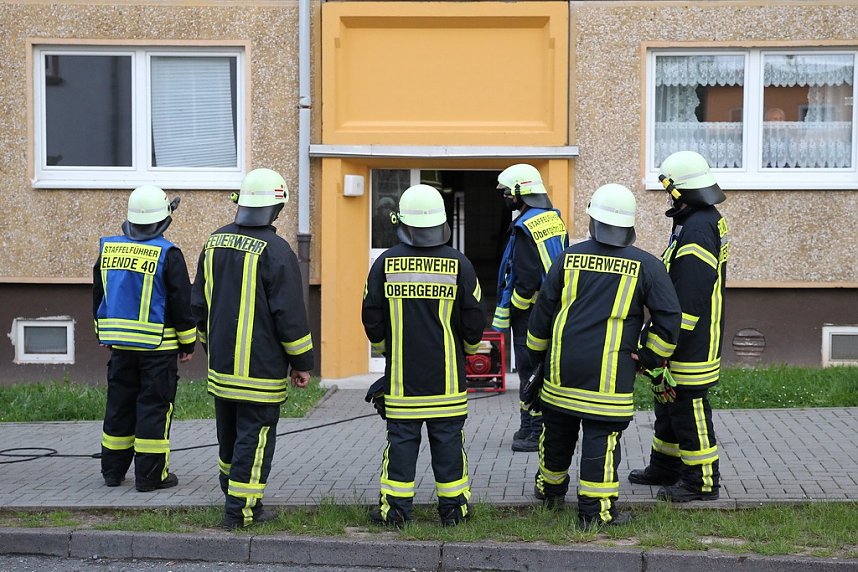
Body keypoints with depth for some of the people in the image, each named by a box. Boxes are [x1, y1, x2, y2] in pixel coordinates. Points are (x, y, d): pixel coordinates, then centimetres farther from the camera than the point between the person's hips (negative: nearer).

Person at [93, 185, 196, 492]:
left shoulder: (108, 249, 5)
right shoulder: (167, 254, -12)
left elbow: (98, 296, 14)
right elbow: (182, 303, -9)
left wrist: (105, 335, 24)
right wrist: (188, 343, 1)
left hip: (120, 345, 5)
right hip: (158, 346, -5)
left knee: (119, 406, 14)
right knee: (154, 408, 0)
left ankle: (113, 470, 21)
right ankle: (150, 475, 3)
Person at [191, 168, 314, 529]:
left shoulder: (214, 243, 7)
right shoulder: (276, 251, -15)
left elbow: (199, 304, 15)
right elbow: (290, 315, -14)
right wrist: (302, 363, -4)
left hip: (221, 366, 7)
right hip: (261, 371, -7)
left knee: (229, 436, 18)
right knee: (254, 438, 1)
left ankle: (234, 496, 32)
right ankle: (241, 510, 4)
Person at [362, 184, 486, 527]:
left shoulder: (386, 263, -4)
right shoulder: (459, 264, -6)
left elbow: (371, 317, 2)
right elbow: (474, 320, -1)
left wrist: (385, 348, 21)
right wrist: (467, 348, 19)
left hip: (401, 374, 0)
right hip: (447, 376, 0)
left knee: (401, 437, 6)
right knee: (448, 438, 7)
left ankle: (395, 507, 9)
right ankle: (453, 507, 13)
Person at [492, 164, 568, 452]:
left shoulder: (525, 228, -18)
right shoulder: (554, 218, 10)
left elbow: (527, 278, -22)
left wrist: (509, 312, -12)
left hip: (531, 310, -9)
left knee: (531, 371, -3)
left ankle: (534, 433, 0)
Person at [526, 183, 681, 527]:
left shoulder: (569, 257, 2)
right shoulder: (646, 266, -4)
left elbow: (543, 310, 8)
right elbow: (668, 317, -6)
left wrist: (537, 354, 21)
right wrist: (650, 357, 6)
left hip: (562, 367, 3)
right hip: (610, 375, -3)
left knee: (558, 430, 18)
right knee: (601, 438, 1)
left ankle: (551, 490, 37)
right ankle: (595, 510, 2)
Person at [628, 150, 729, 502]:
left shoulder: (697, 230, -22)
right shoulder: (706, 220, 12)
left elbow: (688, 301, -26)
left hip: (691, 344, -11)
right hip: (684, 343, 11)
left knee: (689, 408, -2)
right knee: (669, 404, 20)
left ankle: (702, 480, 8)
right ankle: (665, 468, 33)